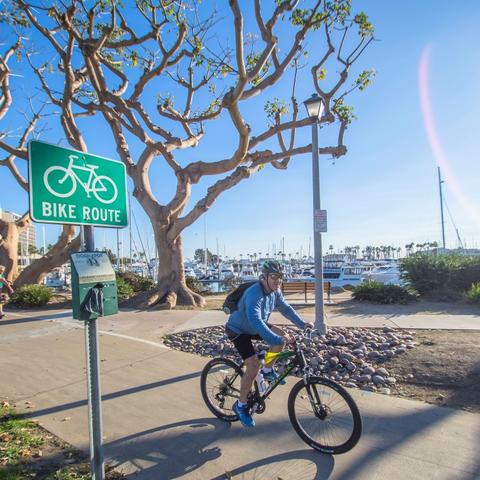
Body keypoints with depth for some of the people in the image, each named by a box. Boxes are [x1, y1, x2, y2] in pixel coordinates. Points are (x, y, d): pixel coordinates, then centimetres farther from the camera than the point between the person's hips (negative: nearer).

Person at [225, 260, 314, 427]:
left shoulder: (275, 291, -10)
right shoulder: (254, 294, -36)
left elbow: (285, 308, 2)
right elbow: (256, 321, -47)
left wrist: (302, 323, -8)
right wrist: (277, 340, -54)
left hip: (254, 327, 8)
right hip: (238, 330, -8)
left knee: (282, 335, -9)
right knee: (254, 365, -19)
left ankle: (268, 370, 12)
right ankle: (241, 405, 2)